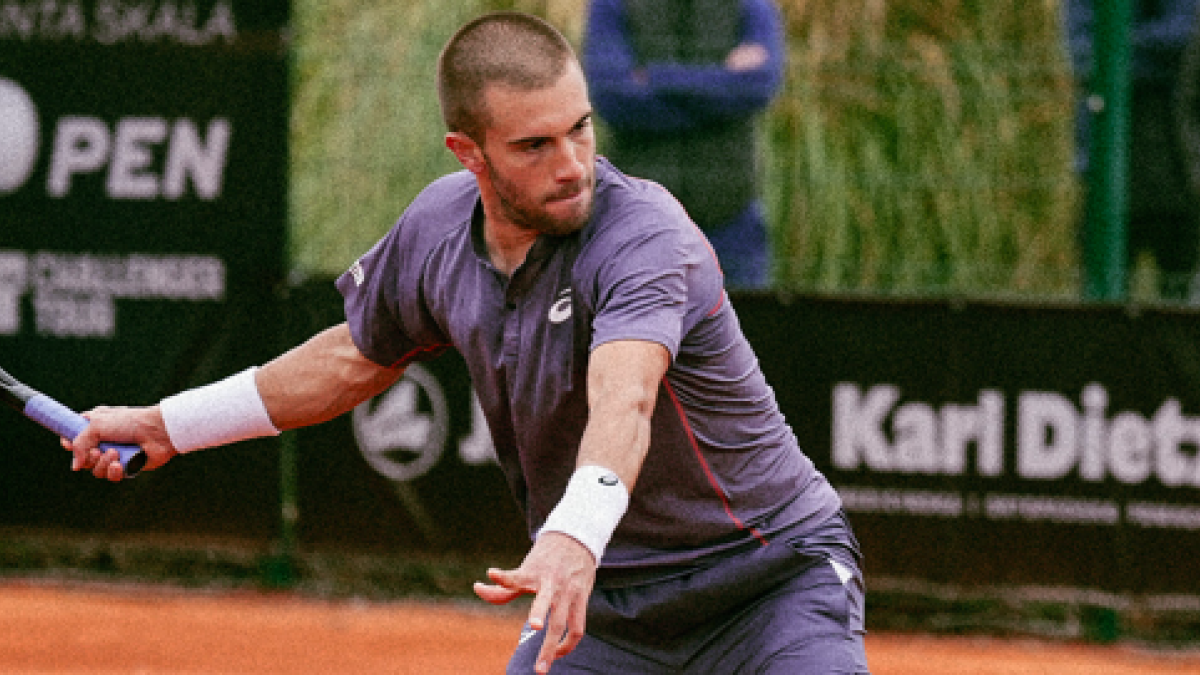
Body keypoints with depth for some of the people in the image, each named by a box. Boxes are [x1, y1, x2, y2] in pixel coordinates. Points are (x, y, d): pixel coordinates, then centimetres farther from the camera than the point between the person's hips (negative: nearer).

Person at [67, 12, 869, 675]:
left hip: (773, 581, -6)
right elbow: (359, 357, 16)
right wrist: (170, 425, 20)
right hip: (603, 599, 6)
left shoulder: (643, 236, -26)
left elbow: (622, 400, -47)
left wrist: (578, 535, -66)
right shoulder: (437, 228, -6)